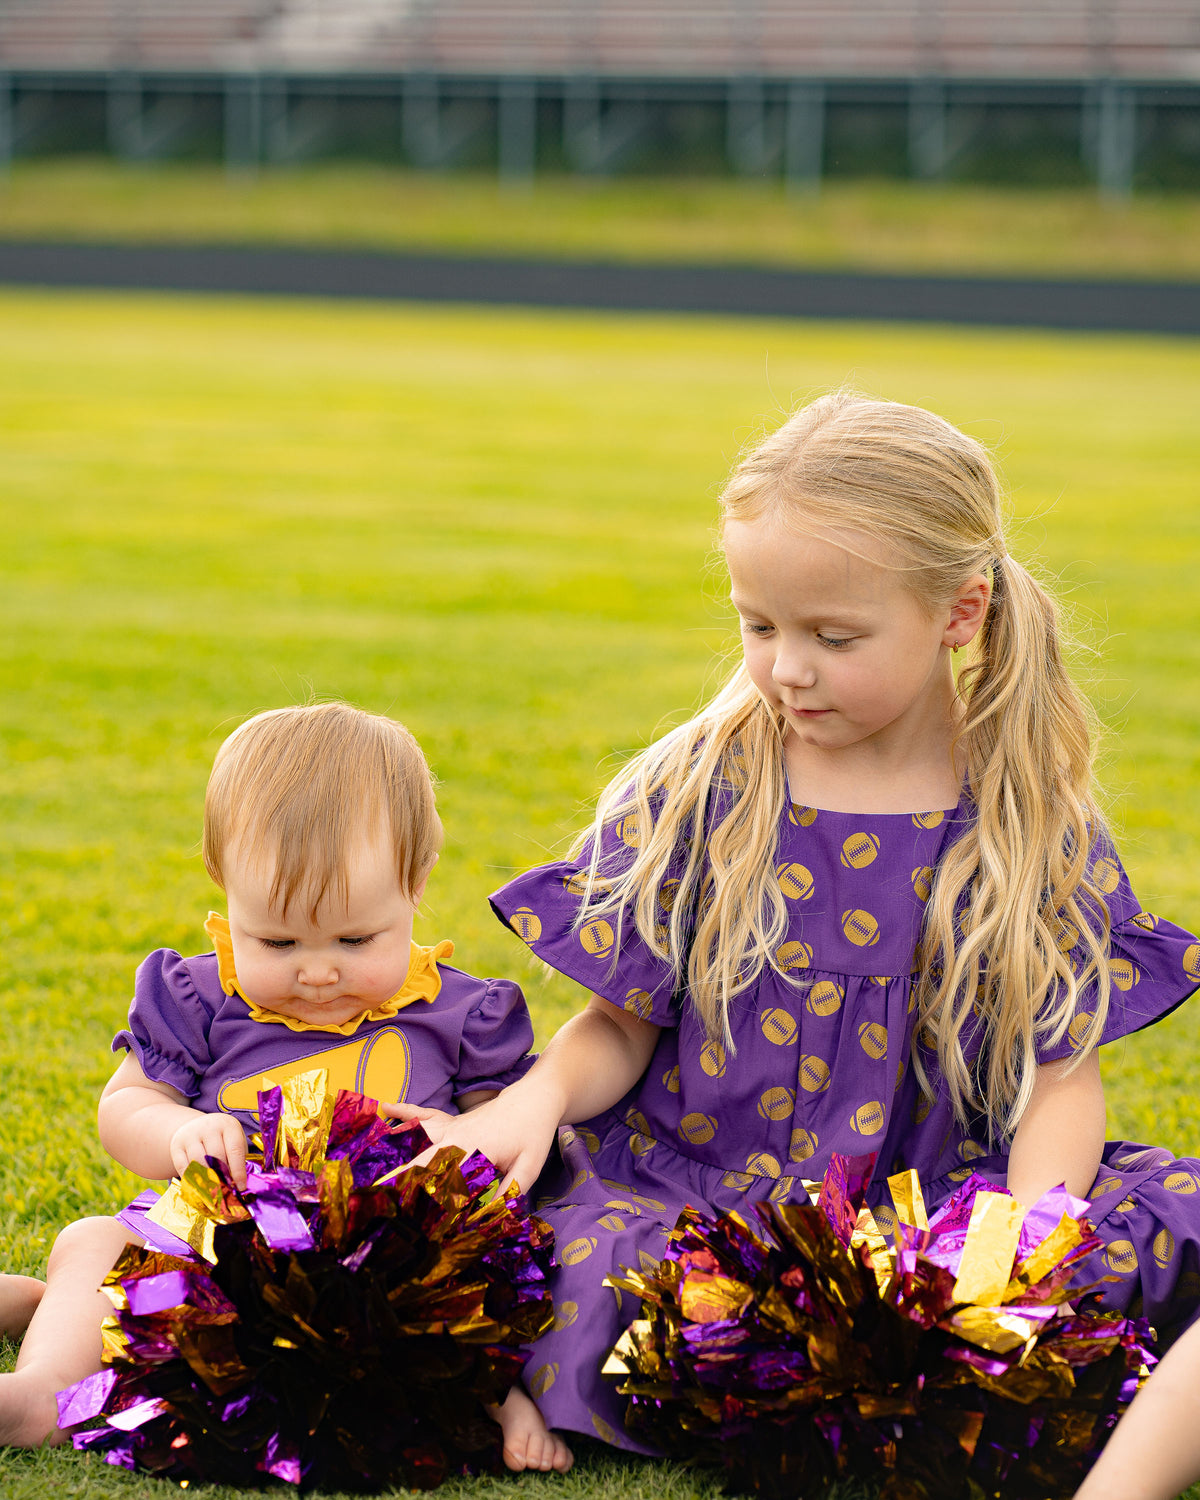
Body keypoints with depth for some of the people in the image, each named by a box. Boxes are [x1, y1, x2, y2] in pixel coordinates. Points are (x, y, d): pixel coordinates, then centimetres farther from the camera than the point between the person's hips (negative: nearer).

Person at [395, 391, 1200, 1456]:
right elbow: (622, 1025, 7)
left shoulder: (1033, 826, 3)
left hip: (929, 1212, 0)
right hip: (682, 1197, 0)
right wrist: (535, 1100, -15)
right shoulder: (695, 793, 3)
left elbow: (1061, 1077, 3)